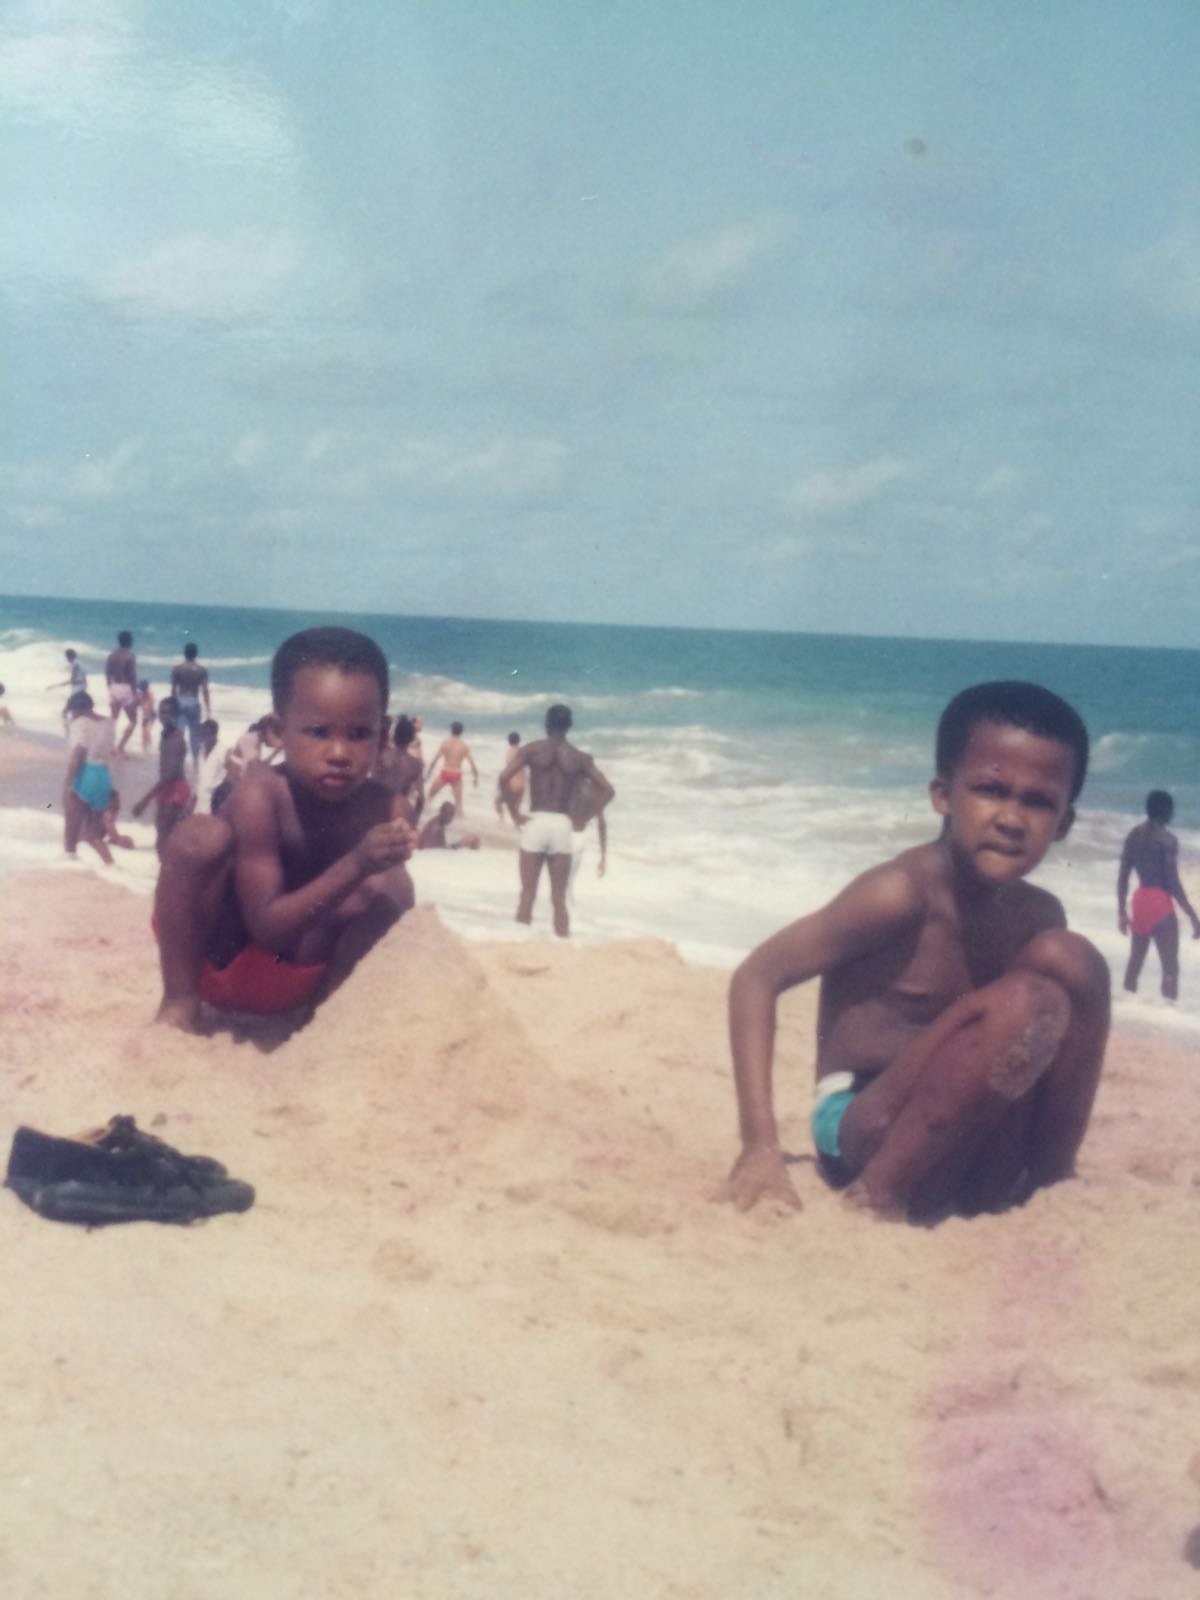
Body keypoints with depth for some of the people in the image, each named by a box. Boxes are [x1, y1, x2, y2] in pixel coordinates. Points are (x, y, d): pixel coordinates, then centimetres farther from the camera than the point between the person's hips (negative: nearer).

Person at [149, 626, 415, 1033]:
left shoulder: (387, 812, -16)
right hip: (219, 963, -3)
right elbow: (268, 928, -30)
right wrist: (354, 867, -41)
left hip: (298, 975, 3)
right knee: (199, 837, -29)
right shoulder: (261, 794, -27)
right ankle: (179, 1001, -14)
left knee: (393, 889, -20)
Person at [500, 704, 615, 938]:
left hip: (536, 822, -1)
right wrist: (583, 820, 3)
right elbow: (608, 790, 3)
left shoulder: (531, 749, 2)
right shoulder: (580, 757, 8)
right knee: (559, 898, 7)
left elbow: (504, 778, -10)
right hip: (562, 826, 1)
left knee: (528, 893, 4)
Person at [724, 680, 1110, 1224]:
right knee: (1026, 1002, -29)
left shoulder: (1038, 917, 2)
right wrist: (760, 1144, -22)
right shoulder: (901, 894, -19)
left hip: (973, 1150, 7)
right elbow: (757, 977, -17)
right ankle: (881, 1196, -18)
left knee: (1069, 958, -9)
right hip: (865, 1133, -7)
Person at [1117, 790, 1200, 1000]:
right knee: (1170, 968, -6)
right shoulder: (1167, 839, -13)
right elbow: (1173, 883, -16)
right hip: (1160, 903, -8)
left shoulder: (1133, 835, 8)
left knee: (1135, 960, 19)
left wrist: (1122, 911, 18)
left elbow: (1122, 877, 10)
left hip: (1139, 900, 8)